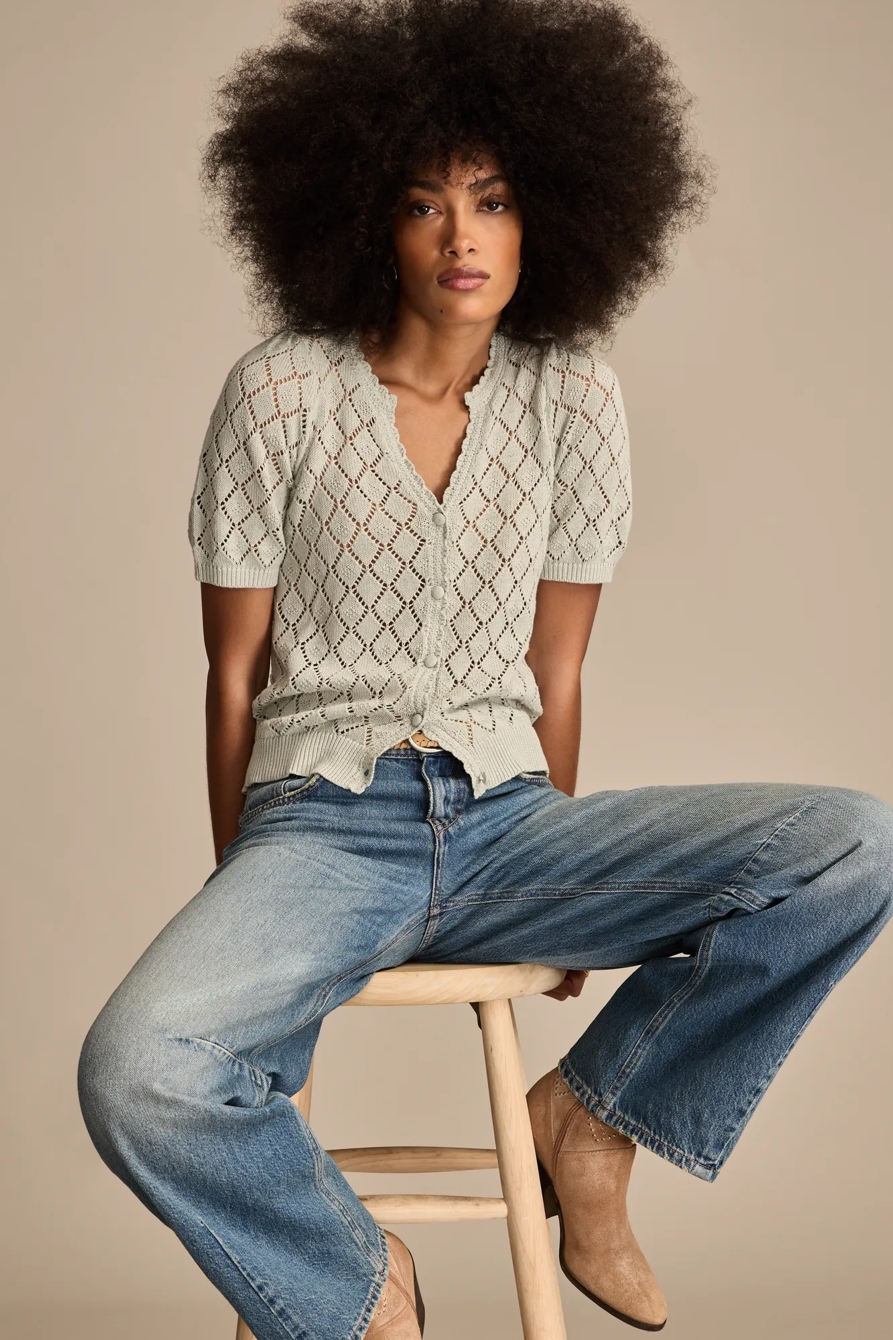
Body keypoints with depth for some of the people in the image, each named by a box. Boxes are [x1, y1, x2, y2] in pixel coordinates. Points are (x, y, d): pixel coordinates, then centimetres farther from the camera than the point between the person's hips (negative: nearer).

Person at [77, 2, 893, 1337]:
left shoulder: (575, 403, 5)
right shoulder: (281, 393, -2)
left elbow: (554, 670, 10)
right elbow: (235, 672, 2)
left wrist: (570, 896, 12)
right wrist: (242, 908, 4)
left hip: (504, 815, 3)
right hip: (321, 823, -2)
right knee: (136, 1075, -33)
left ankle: (590, 1118, 1)